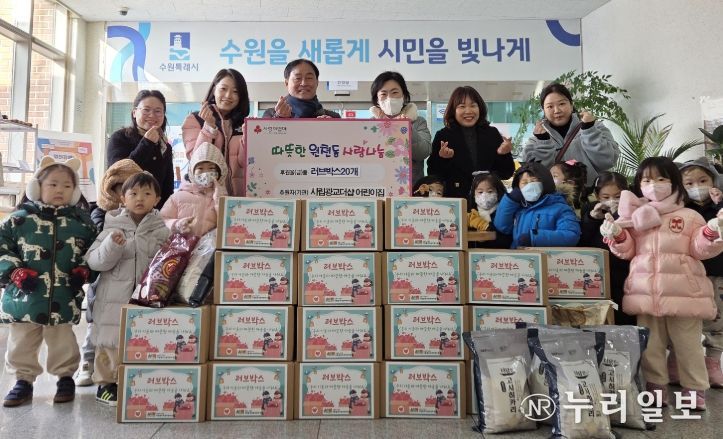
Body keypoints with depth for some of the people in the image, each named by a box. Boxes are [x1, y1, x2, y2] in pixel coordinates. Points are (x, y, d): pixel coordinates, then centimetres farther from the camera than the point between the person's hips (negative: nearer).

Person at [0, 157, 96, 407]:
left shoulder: (82, 222, 0)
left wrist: (83, 271, -4)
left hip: (64, 299, 0)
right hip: (24, 297, 0)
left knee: (63, 343, 13)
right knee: (21, 344, 14)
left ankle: (66, 378, 32)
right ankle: (23, 380, 32)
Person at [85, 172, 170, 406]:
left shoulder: (161, 230, 3)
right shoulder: (114, 226, -1)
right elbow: (94, 261, -6)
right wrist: (112, 246, -22)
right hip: (115, 296, -1)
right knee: (110, 340, 8)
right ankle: (105, 382, 26)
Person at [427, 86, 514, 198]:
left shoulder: (492, 134, 5)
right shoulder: (443, 136, -1)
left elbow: (506, 174, 6)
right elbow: (433, 174, -5)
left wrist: (504, 155, -11)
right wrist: (441, 159, -22)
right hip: (455, 199, -2)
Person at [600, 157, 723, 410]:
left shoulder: (689, 216, 4)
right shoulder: (635, 217, 10)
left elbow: (700, 250, -1)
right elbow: (627, 252, 8)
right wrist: (616, 235, -10)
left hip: (683, 292, -2)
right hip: (646, 293, 2)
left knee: (687, 344, 6)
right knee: (650, 345, 10)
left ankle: (694, 391, 21)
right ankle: (656, 388, 23)